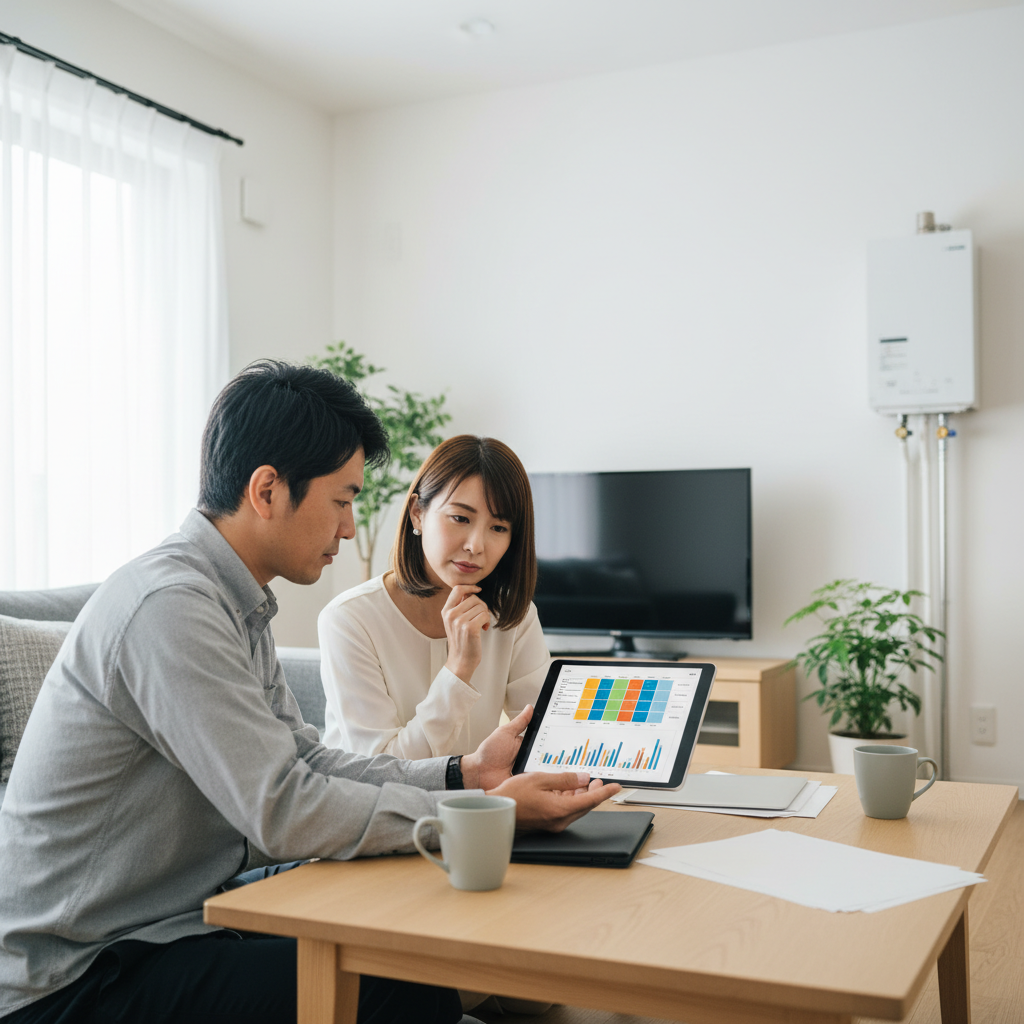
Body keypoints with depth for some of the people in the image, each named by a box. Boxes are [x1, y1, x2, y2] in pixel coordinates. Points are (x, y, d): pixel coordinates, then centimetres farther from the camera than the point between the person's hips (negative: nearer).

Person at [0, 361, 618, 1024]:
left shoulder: (236, 604, 8)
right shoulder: (168, 607, -24)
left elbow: (307, 762, 8)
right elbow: (283, 811, -26)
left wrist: (463, 774, -1)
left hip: (168, 919, 9)